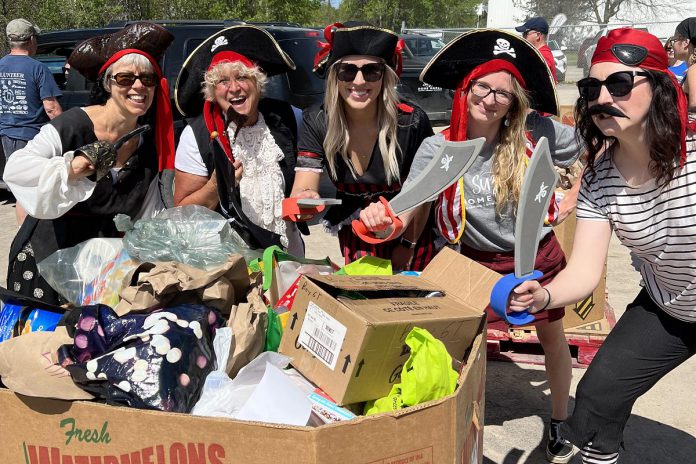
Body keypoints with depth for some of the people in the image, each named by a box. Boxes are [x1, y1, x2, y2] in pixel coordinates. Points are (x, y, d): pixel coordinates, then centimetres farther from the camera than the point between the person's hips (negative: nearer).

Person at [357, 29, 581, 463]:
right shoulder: (437, 149, -18)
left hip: (538, 256, 1)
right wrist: (381, 220, -47)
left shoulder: (534, 132, -19)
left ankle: (560, 424, 42)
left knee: (553, 338, 18)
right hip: (479, 262, -1)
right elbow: (403, 216, -25)